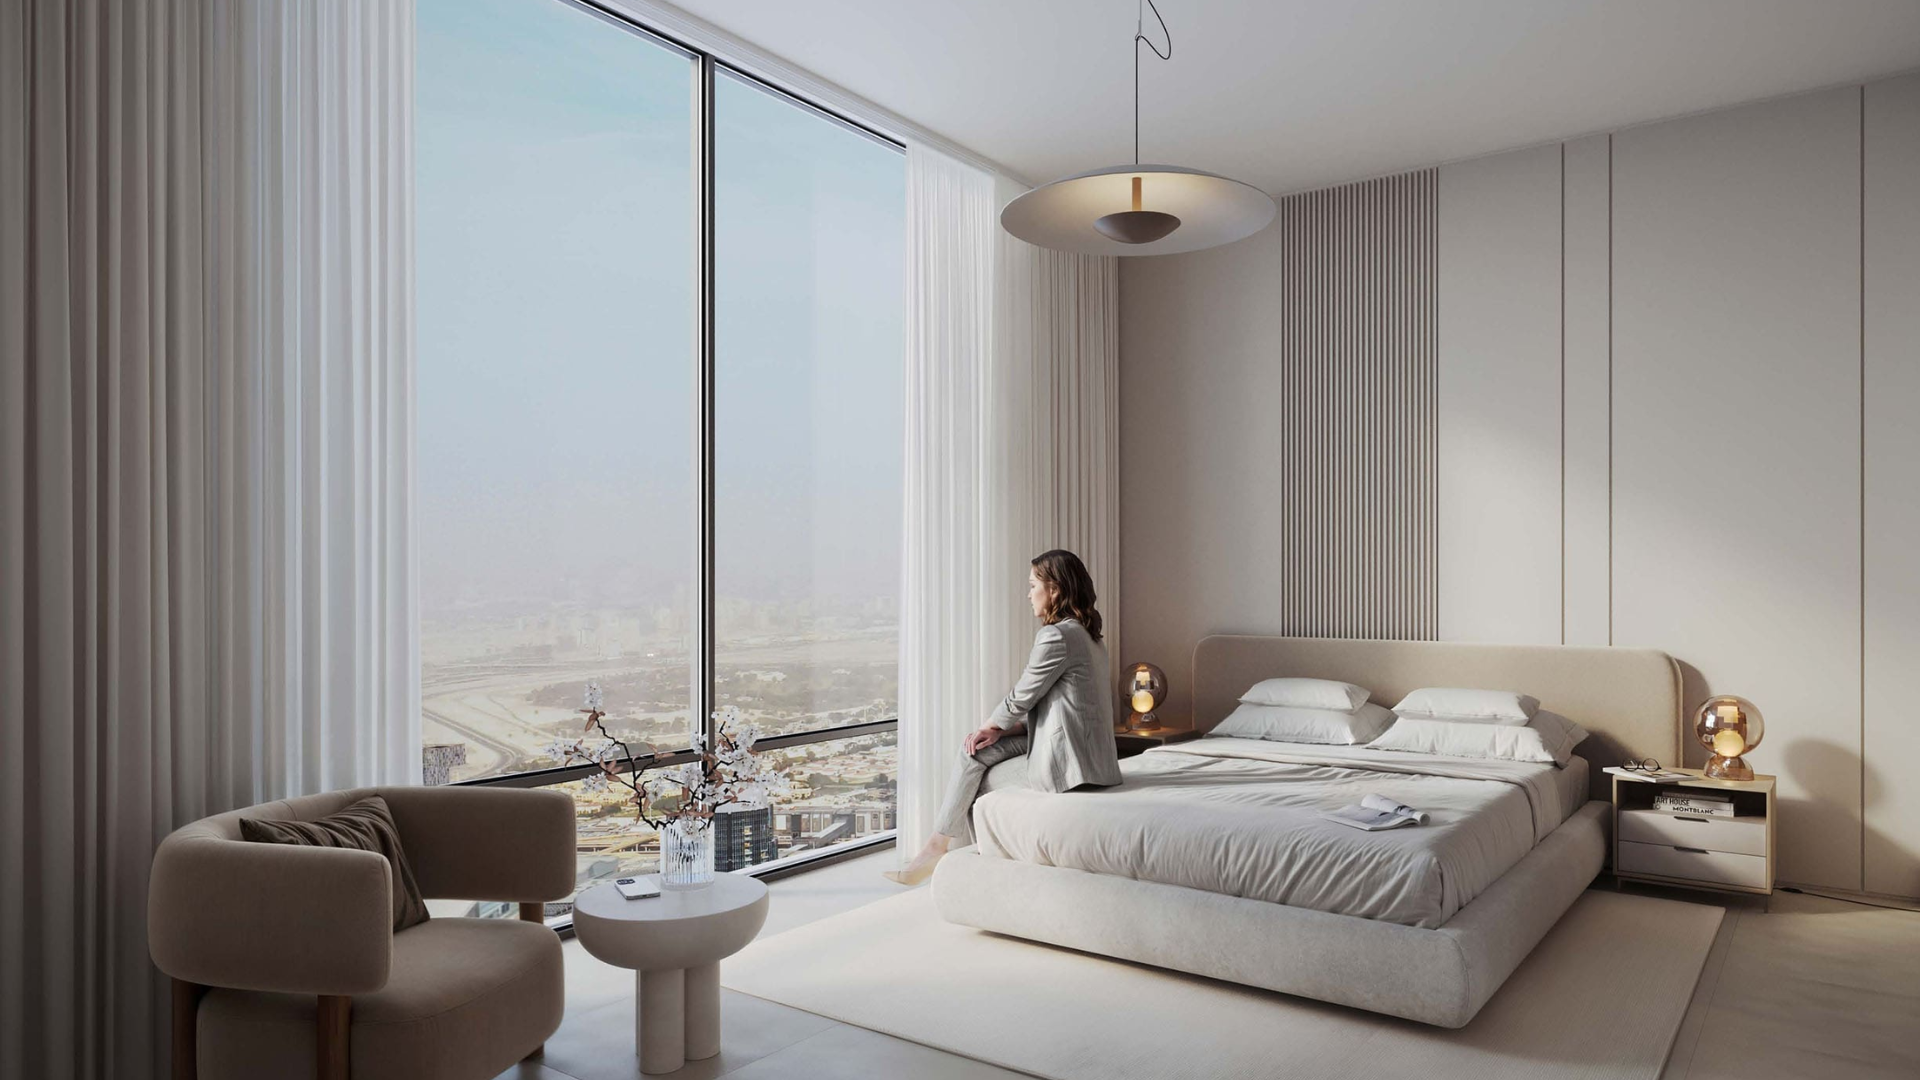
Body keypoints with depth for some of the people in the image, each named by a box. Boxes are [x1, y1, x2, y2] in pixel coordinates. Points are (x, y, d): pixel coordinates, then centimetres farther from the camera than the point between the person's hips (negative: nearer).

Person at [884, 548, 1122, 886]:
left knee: (979, 779, 6)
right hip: (1087, 755, 9)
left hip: (1064, 767, -9)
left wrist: (990, 726, 9)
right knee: (976, 750, 9)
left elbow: (1020, 698, -11)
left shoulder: (1056, 636, -18)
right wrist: (999, 730, 5)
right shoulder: (1087, 635, 14)